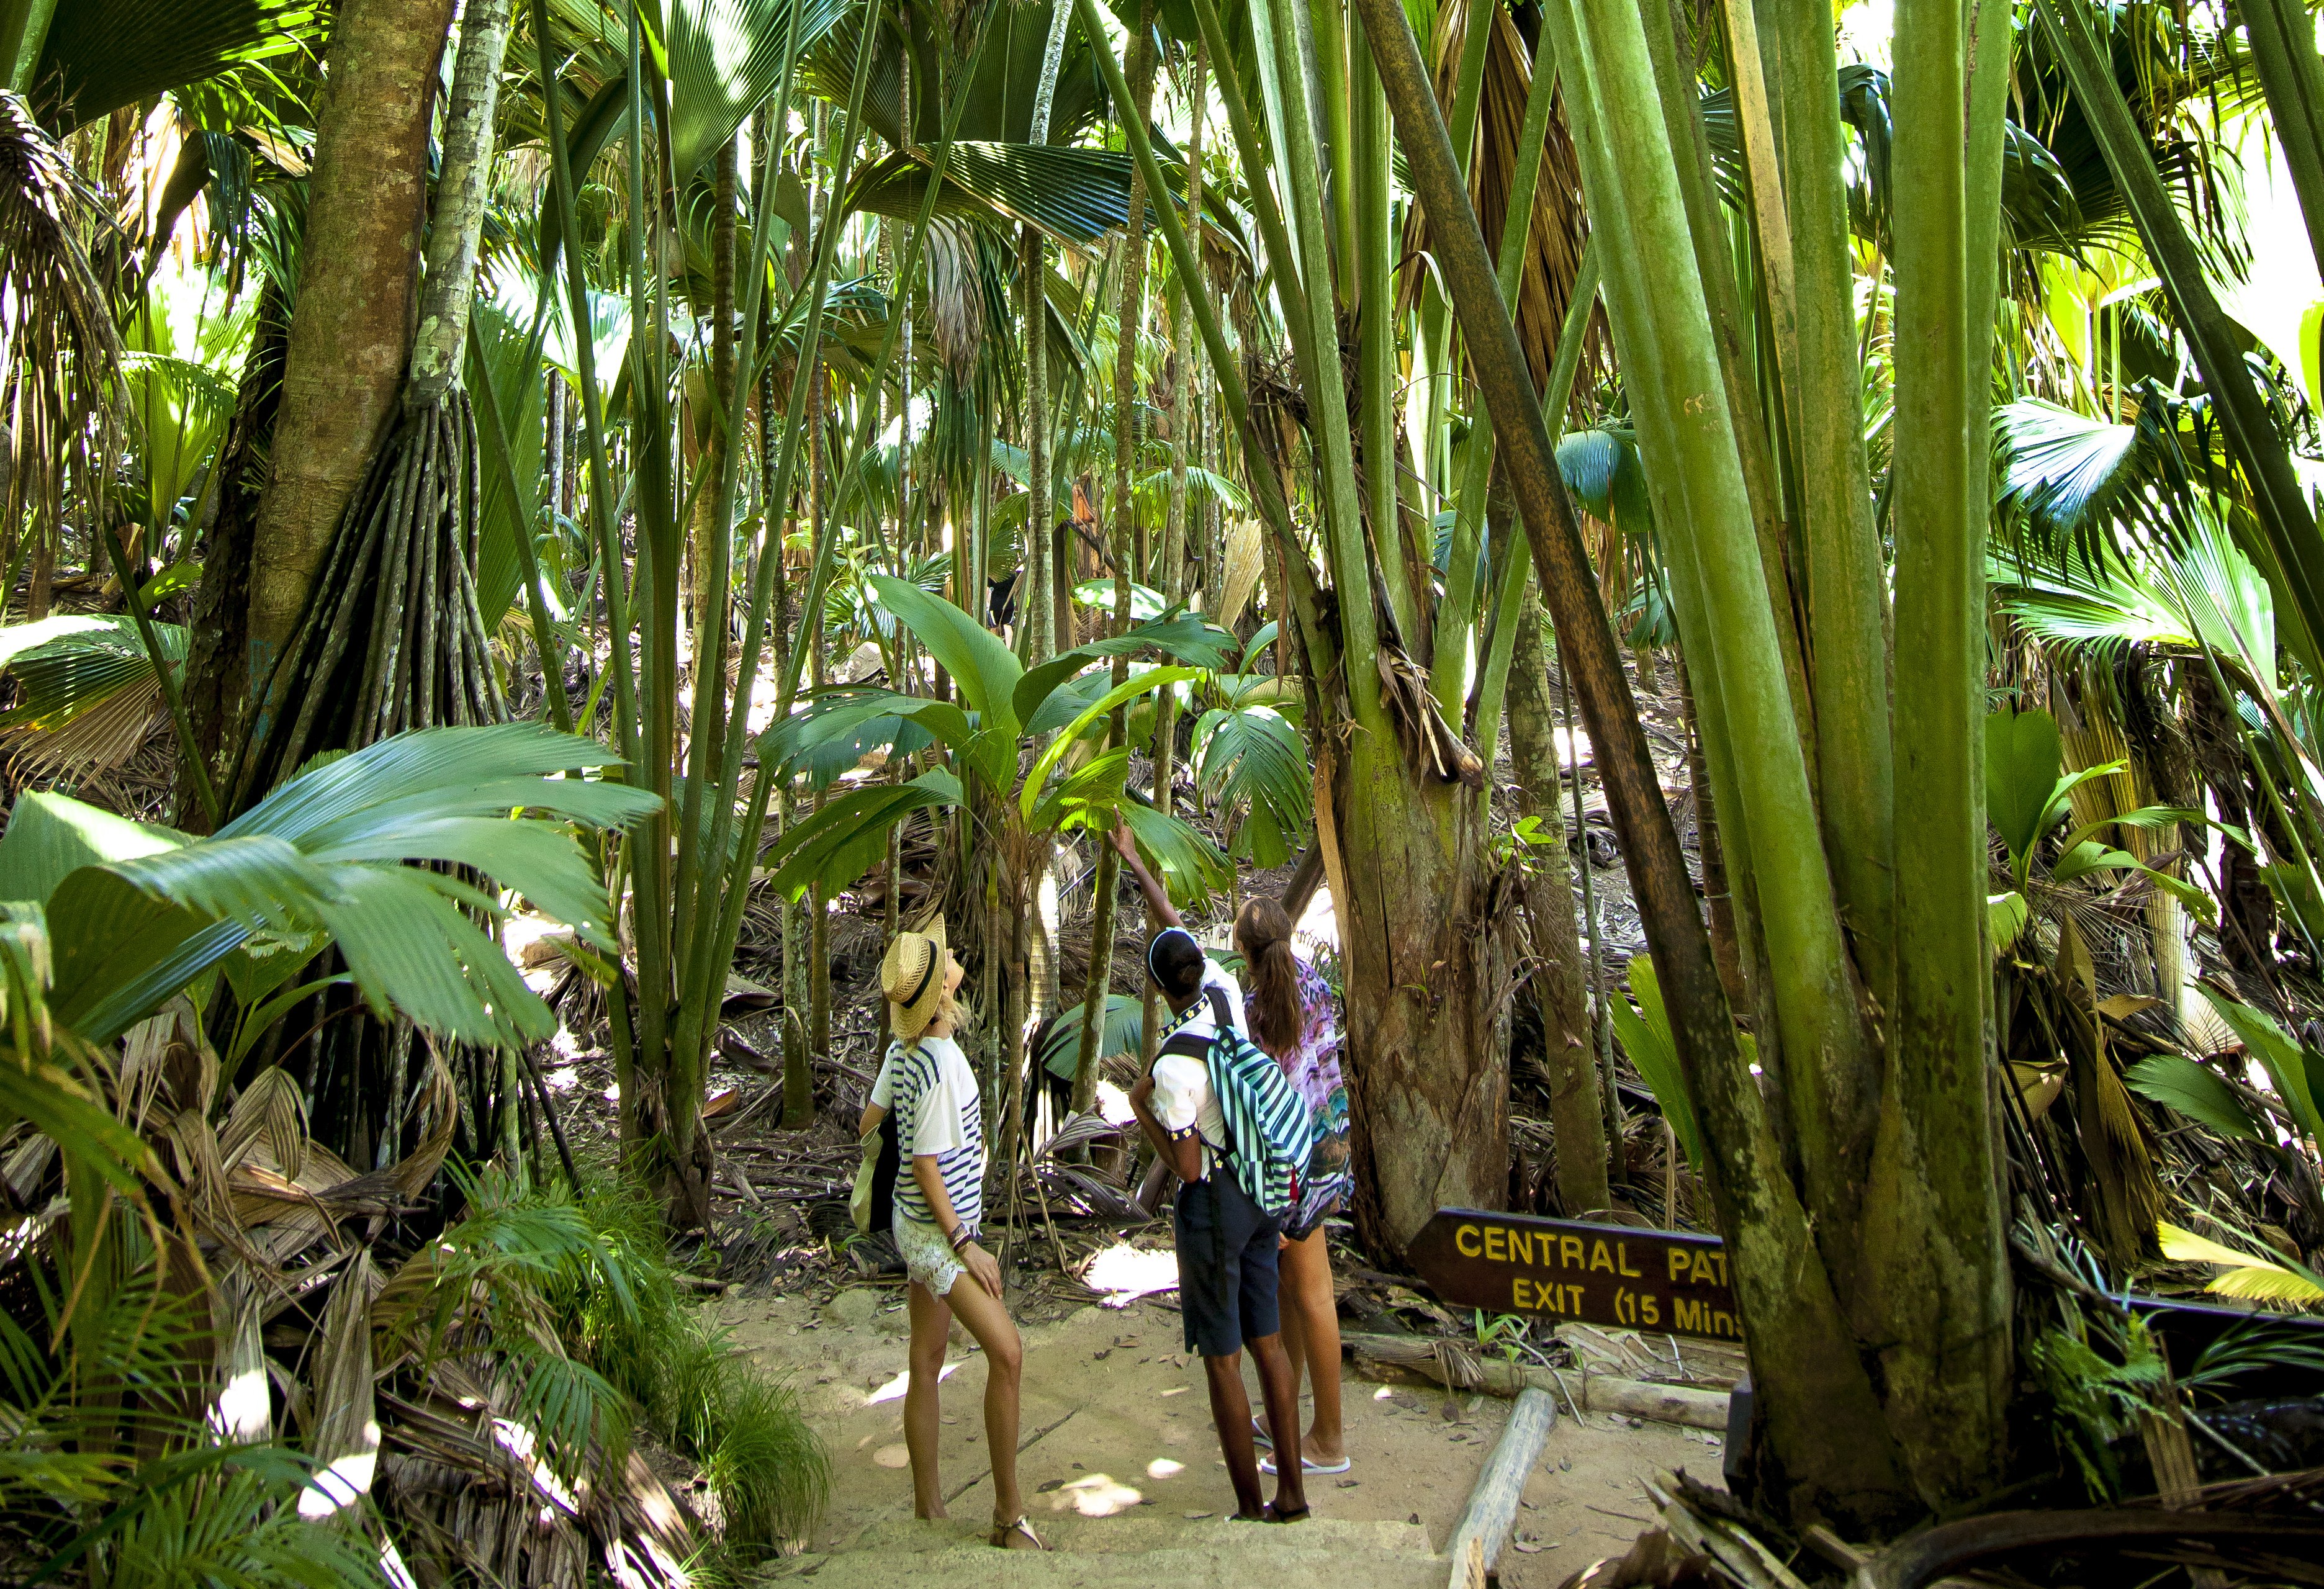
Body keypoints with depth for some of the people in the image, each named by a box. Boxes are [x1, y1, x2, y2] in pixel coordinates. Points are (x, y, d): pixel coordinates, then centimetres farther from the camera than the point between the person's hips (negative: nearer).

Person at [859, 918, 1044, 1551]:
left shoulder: (903, 1049, 2)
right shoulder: (941, 1067, -25)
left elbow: (870, 1121, 11)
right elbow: (927, 1167, -22)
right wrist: (965, 1244, -16)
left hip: (916, 1223, 10)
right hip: (936, 1229, -10)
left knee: (926, 1366, 14)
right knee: (1006, 1352, -11)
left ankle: (927, 1509, 24)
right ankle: (1009, 1516, -3)